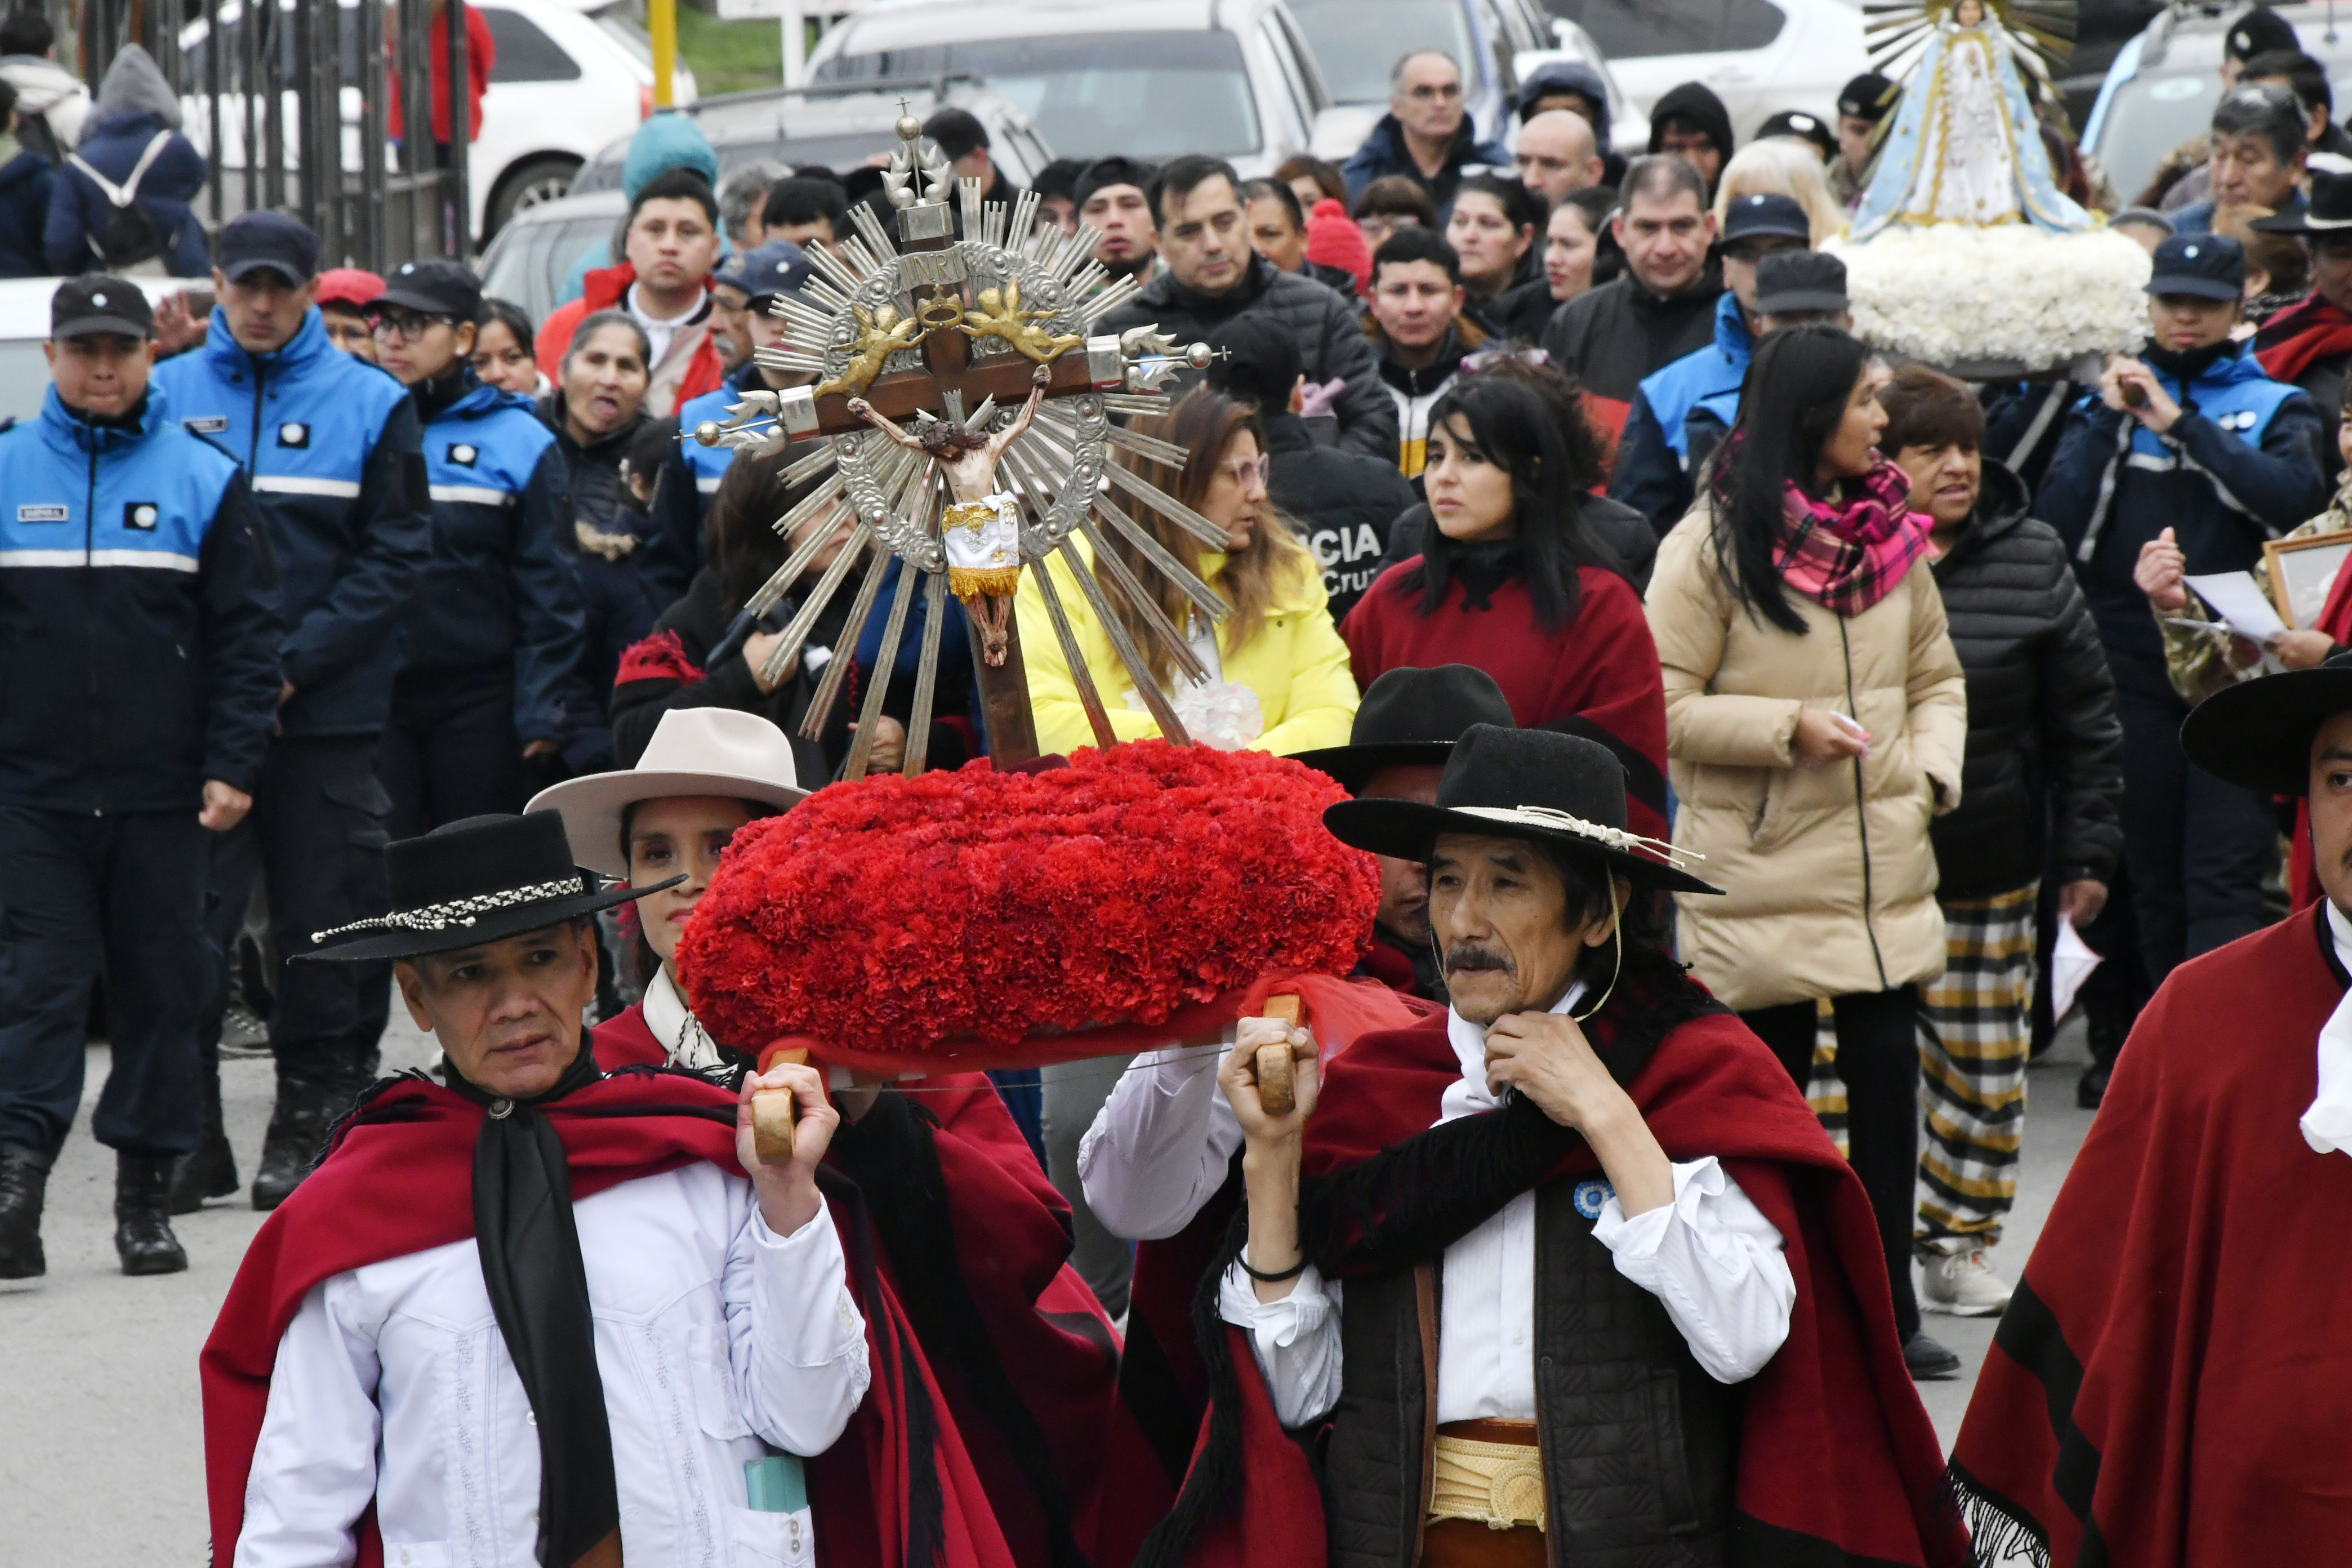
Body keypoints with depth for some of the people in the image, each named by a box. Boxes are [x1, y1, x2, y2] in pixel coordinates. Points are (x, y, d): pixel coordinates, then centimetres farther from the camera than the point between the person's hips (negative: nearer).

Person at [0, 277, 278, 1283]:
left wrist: (233, 767, -5)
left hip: (163, 789, 0)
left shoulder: (204, 480, 3)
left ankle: (146, 1194, 13)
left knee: (161, 988, 5)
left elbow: (246, 634, 2)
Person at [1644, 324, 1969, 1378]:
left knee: (1889, 1080, 1)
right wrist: (1790, 727, -18)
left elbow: (1937, 678, 18)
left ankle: (1888, 1311, 10)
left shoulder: (1889, 531, 10)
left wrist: (1930, 769, 1)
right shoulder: (1713, 544, -8)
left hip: (1881, 863, 5)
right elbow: (1664, 706, -10)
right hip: (1761, 866, -4)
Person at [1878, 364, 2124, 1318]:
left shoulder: (2031, 560, 3)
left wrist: (2088, 853, 5)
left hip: (1989, 877, 2)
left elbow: (2085, 720, 8)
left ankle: (1958, 1243, 22)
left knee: (1985, 1063, 8)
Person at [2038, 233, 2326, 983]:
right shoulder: (2106, 405, 12)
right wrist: (2111, 421, -6)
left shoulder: (2275, 407, 9)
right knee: (2150, 873, 7)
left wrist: (2182, 424, -12)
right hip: (2131, 662, 2)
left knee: (2225, 872, -10)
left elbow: (2298, 497, -13)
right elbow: (2057, 526, -1)